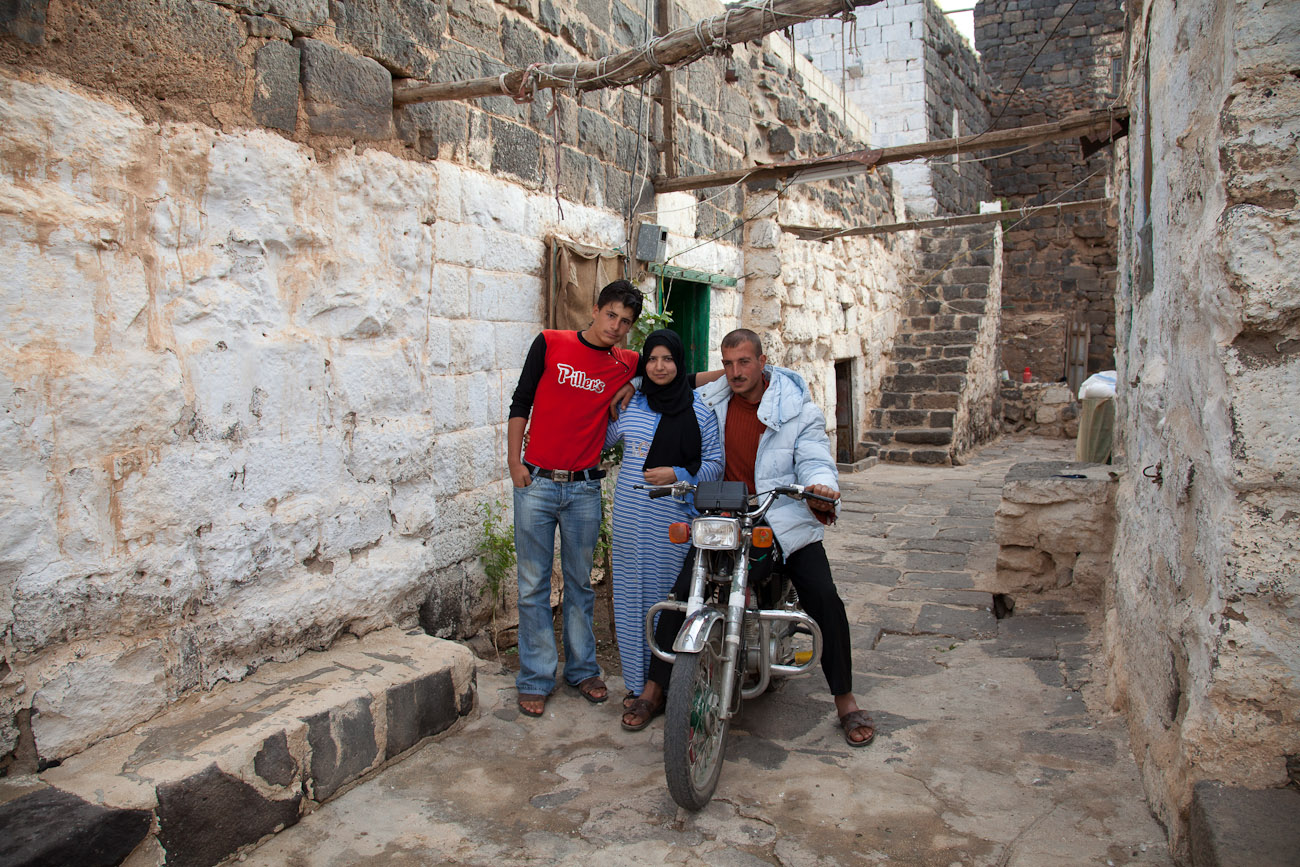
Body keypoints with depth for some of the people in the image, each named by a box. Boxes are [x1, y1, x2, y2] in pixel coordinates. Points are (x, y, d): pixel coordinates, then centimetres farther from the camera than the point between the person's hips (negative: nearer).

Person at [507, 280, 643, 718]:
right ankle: (536, 679, 16)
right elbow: (521, 402, 3)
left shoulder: (628, 365, 3)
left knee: (580, 584, 13)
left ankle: (582, 669, 27)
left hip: (584, 488, 2)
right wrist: (514, 462, -2)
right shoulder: (550, 344, -1)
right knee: (534, 586, 5)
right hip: (536, 483, -1)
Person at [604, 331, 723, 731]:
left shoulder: (699, 409, 1)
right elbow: (599, 440, 24)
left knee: (666, 595, -2)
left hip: (675, 516, -3)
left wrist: (677, 474, -13)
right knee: (631, 592, 6)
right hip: (631, 514, 4)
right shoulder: (629, 404, 10)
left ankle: (654, 691, 7)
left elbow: (715, 463, 0)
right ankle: (637, 679, 20)